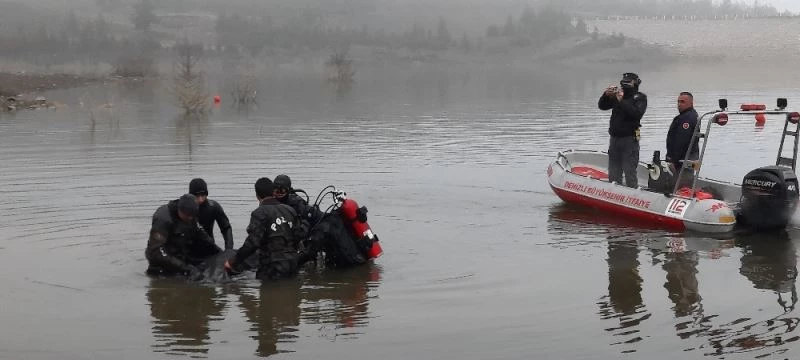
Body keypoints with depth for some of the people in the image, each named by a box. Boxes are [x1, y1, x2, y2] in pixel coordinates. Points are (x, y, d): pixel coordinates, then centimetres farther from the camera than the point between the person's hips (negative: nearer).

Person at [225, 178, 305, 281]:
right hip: (292, 266, 7)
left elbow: (252, 243, -17)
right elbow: (298, 237, 16)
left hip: (272, 268, -7)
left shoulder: (260, 213, -10)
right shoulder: (290, 210, 11)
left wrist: (233, 262, -10)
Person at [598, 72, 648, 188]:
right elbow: (602, 106, 10)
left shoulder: (640, 98, 0)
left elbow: (637, 113, -17)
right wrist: (606, 95, -9)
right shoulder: (617, 95, 14)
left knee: (629, 172, -9)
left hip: (629, 139, -5)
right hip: (614, 138, 5)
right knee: (613, 173, 10)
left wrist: (622, 101, -21)